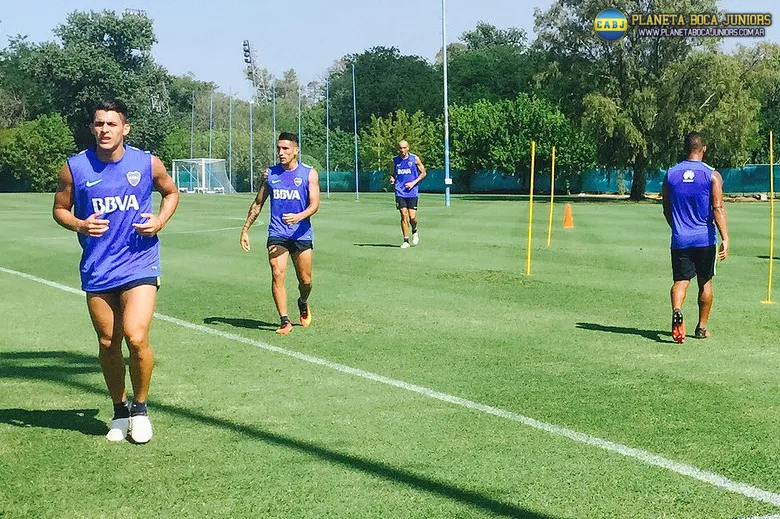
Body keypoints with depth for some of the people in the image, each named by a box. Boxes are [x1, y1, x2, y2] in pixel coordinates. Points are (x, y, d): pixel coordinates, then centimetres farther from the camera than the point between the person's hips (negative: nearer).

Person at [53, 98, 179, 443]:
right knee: (108, 344, 8)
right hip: (97, 270, 2)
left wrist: (160, 221, -4)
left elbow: (171, 192, 15)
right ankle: (120, 411, 29)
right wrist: (80, 225, -12)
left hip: (139, 265, -2)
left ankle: (140, 408, 8)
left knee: (136, 338, -15)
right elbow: (60, 209, 9)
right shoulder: (75, 167, -3)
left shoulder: (148, 163, -3)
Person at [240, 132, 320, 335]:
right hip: (277, 234, 1)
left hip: (301, 234, -1)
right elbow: (258, 204, 15)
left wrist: (298, 217, -27)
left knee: (305, 280, 6)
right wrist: (245, 229, 12)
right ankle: (285, 321, -10)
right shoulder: (269, 174, 7)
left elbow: (315, 204, -8)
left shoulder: (309, 173, -1)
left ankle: (303, 304, 38)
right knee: (277, 274, -14)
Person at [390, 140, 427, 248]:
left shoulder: (415, 158, -1)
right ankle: (406, 241, 2)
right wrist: (392, 178, -6)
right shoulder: (395, 160, 6)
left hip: (412, 192, -2)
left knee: (412, 217, -5)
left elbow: (423, 173, 5)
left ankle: (414, 232, 27)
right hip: (400, 192, 2)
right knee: (404, 215, -5)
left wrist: (414, 182, -8)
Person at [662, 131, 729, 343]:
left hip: (680, 239, 1)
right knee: (705, 282, 13)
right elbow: (718, 208, -14)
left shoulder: (670, 174, 3)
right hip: (705, 239, -1)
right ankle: (702, 327, 20)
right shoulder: (712, 175, -5)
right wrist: (725, 239, -15)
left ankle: (676, 311, -28)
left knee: (681, 280, 2)